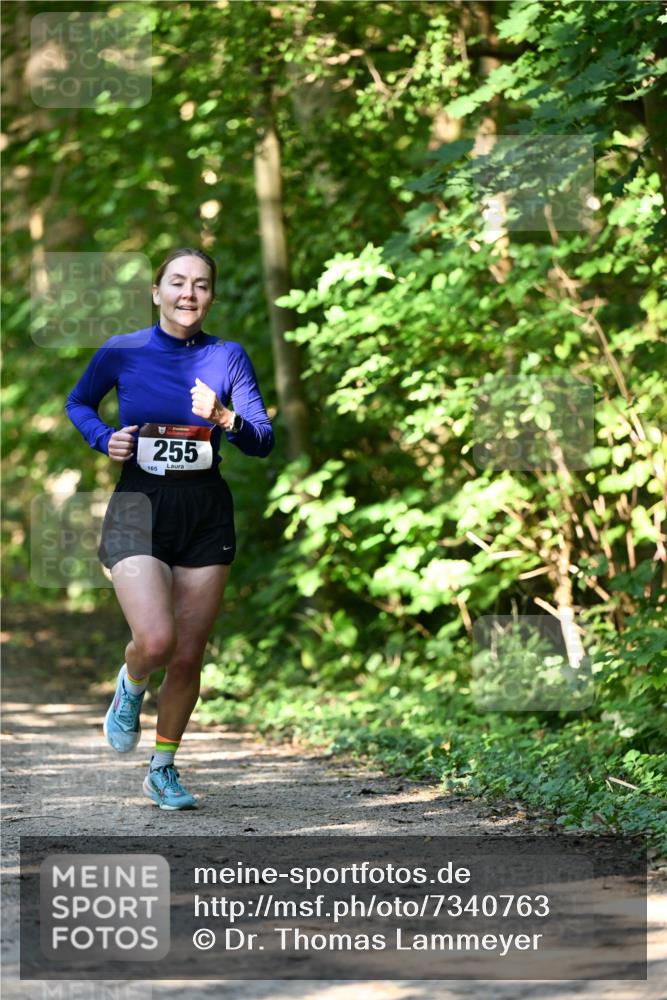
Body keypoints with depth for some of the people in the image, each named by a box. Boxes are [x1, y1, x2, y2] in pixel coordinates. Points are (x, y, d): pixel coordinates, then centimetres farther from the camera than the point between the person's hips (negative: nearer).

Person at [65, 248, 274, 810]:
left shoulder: (228, 357, 2)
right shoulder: (121, 354, 0)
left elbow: (263, 442, 1)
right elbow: (78, 403, 18)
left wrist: (224, 418, -19)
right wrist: (103, 438, -2)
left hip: (206, 513, 2)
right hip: (138, 508, -2)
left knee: (188, 657, 4)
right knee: (156, 641, -21)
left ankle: (163, 768, 25)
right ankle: (131, 687, 17)